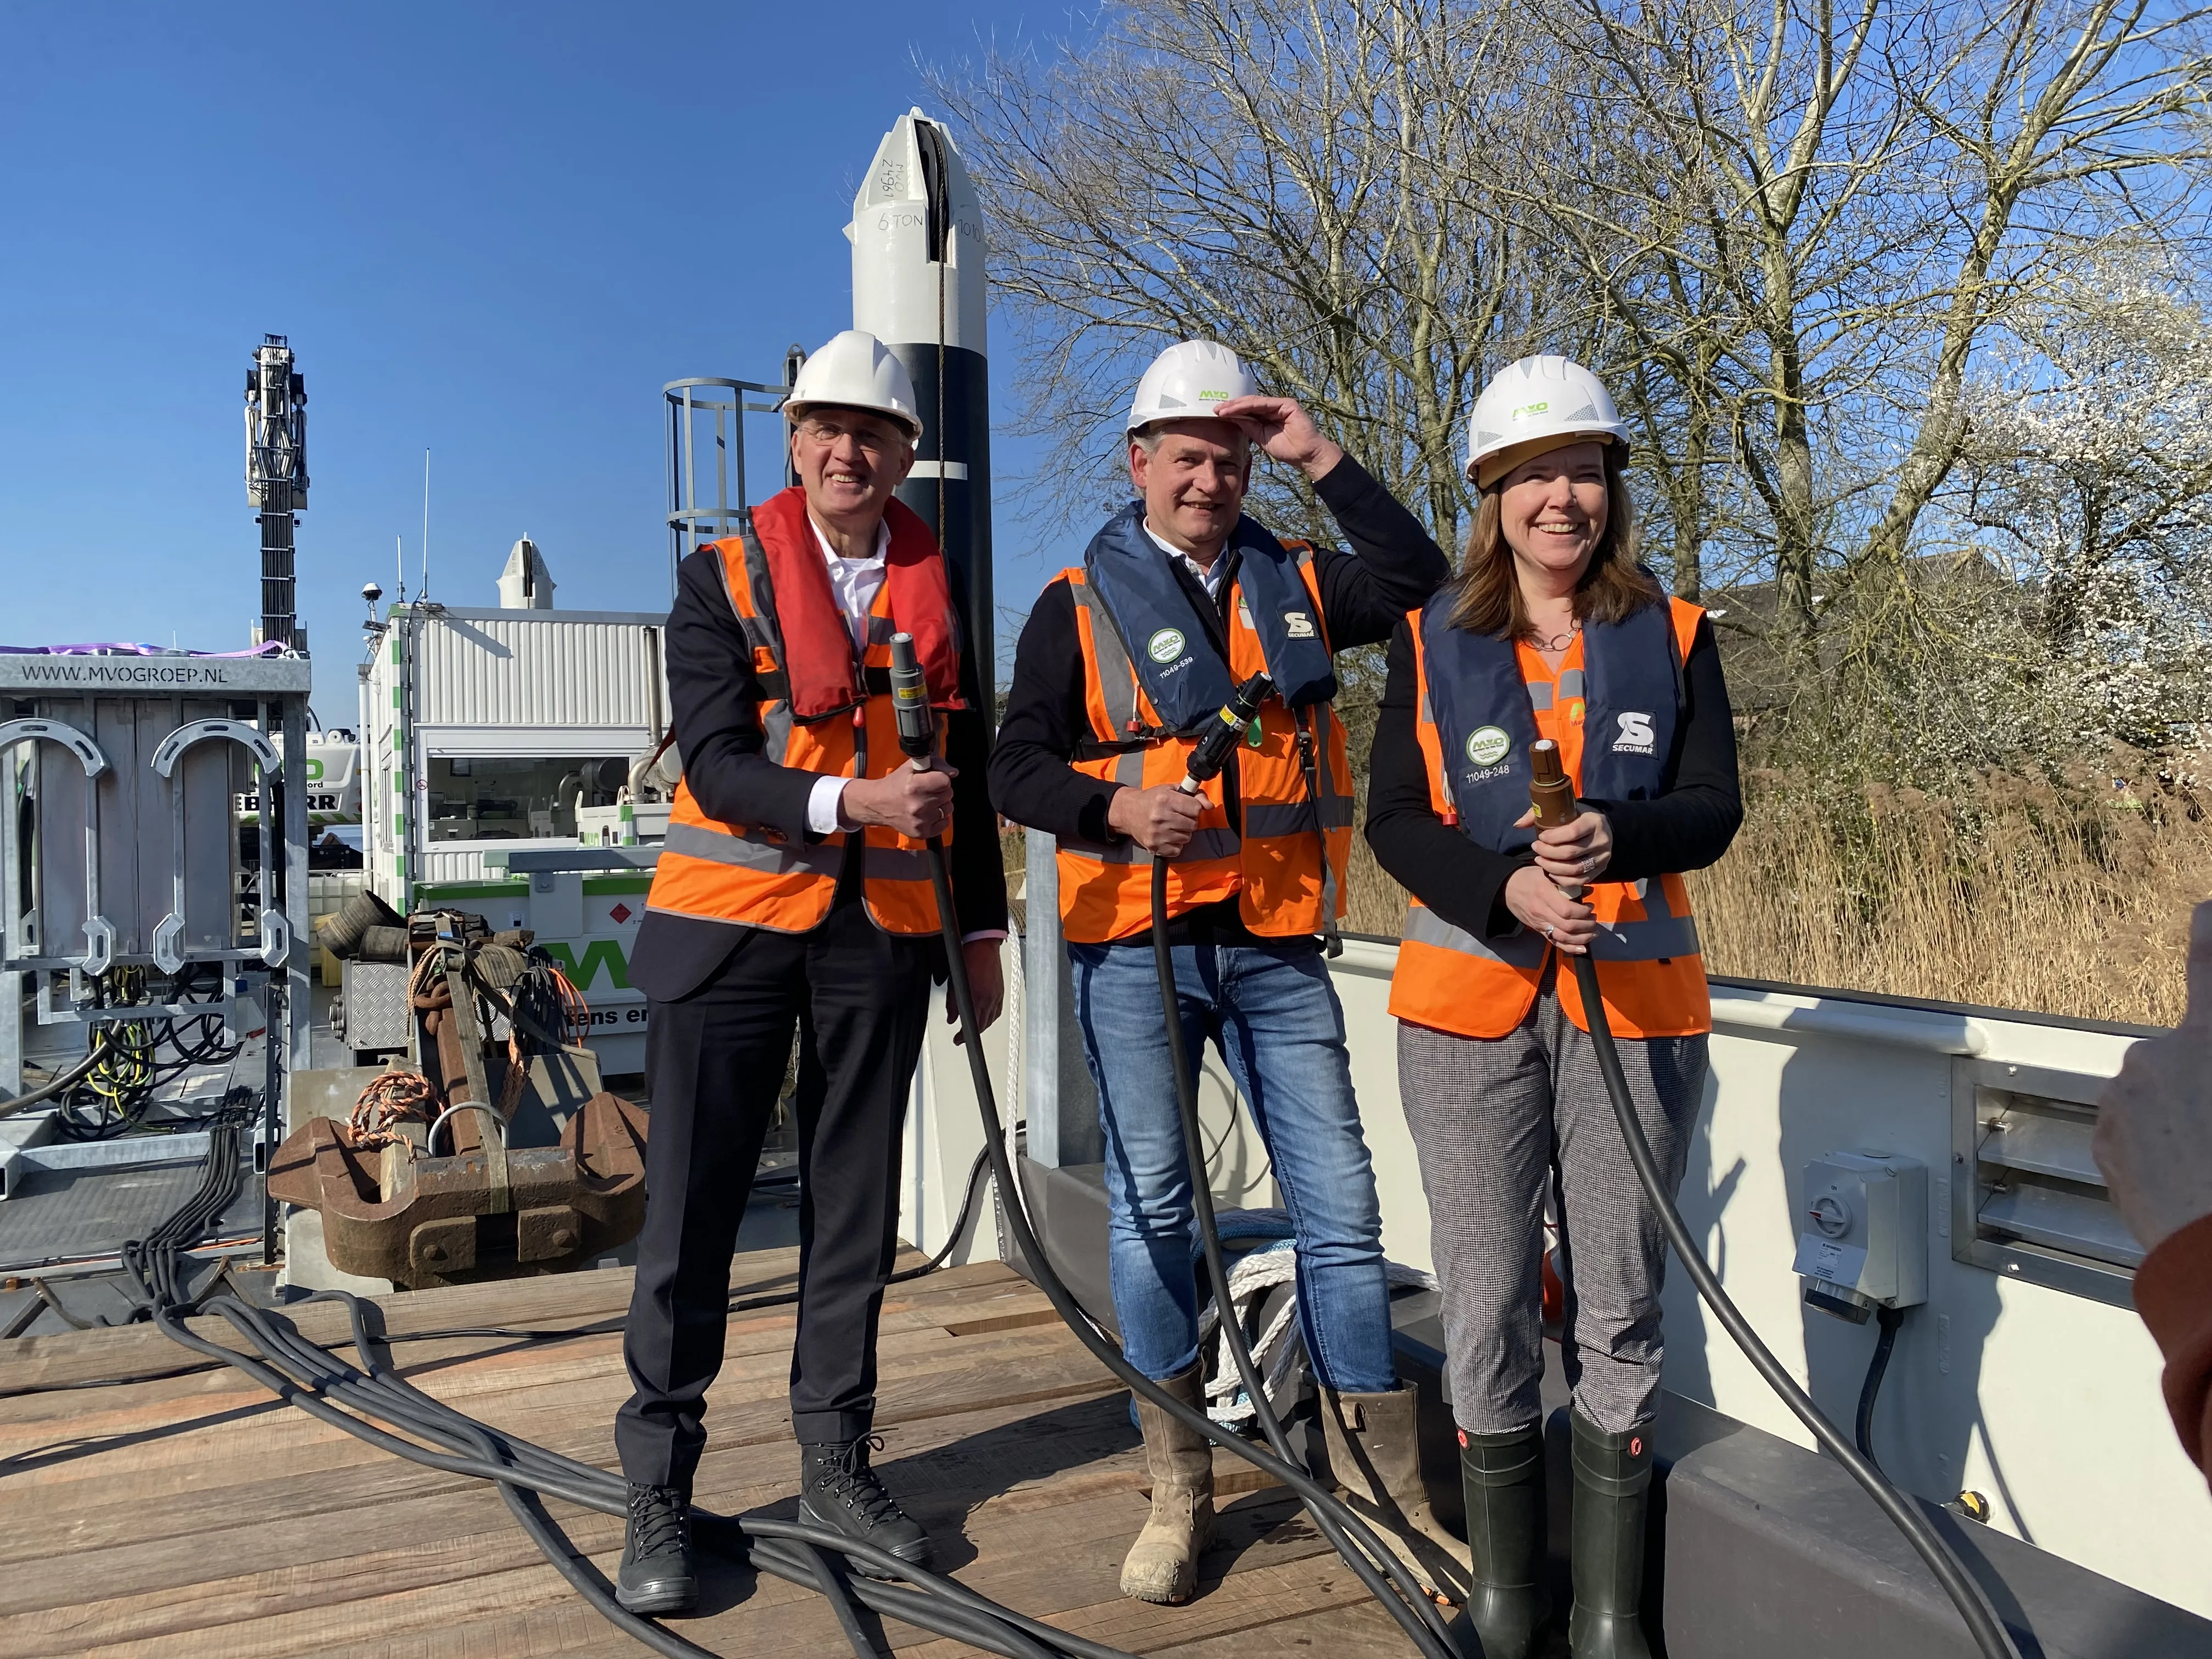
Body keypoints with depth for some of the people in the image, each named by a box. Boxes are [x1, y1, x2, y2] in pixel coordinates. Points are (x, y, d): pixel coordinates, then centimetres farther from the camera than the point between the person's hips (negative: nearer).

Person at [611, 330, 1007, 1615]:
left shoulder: (939, 592, 8)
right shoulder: (722, 579, -1)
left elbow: (969, 778, 13)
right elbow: (715, 760, -13)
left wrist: (983, 931, 12)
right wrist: (848, 799, -29)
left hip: (883, 929, 3)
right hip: (733, 924, -3)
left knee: (857, 1206, 10)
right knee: (694, 1206, 0)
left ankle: (836, 1461, 24)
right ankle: (660, 1492, 12)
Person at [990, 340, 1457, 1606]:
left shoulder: (1296, 586, 12)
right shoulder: (1080, 604, 2)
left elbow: (1419, 578, -2)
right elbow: (1019, 766, -2)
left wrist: (1321, 459, -3)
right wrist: (1118, 808, -21)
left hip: (1277, 947, 2)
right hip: (1136, 945, -2)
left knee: (1340, 1202, 3)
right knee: (1151, 1206, 6)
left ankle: (1383, 1471, 19)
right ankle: (1180, 1489, 21)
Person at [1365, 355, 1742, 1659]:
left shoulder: (1674, 636, 7)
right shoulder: (1433, 640, 5)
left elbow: (1716, 807, 0)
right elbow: (1395, 820, -1)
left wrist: (1615, 839, -22)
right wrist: (1507, 887, -19)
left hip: (1637, 999, 1)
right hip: (1470, 1002, 0)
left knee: (1621, 1309, 6)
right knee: (1490, 1306, 4)